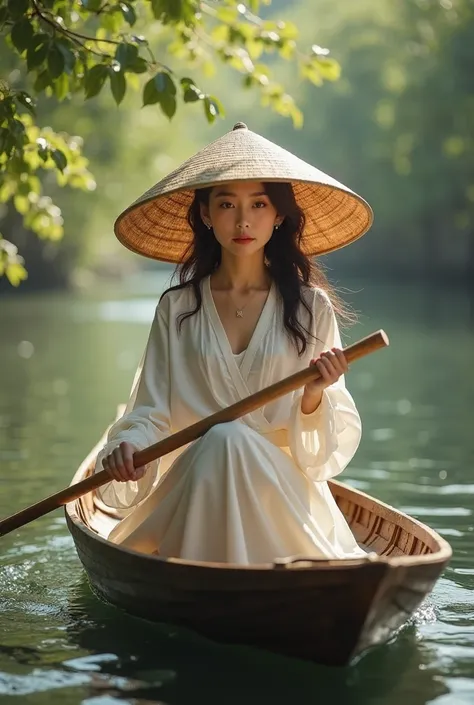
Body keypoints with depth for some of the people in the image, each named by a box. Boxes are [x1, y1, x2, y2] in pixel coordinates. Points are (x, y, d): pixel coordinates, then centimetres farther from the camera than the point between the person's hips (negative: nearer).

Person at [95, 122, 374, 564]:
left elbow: (335, 448, 4)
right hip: (195, 492, 1)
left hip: (286, 499, 0)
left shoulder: (311, 308, 5)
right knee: (220, 440, -32)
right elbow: (150, 413, 3)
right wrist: (128, 446, -20)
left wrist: (313, 399, -18)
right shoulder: (177, 309, 8)